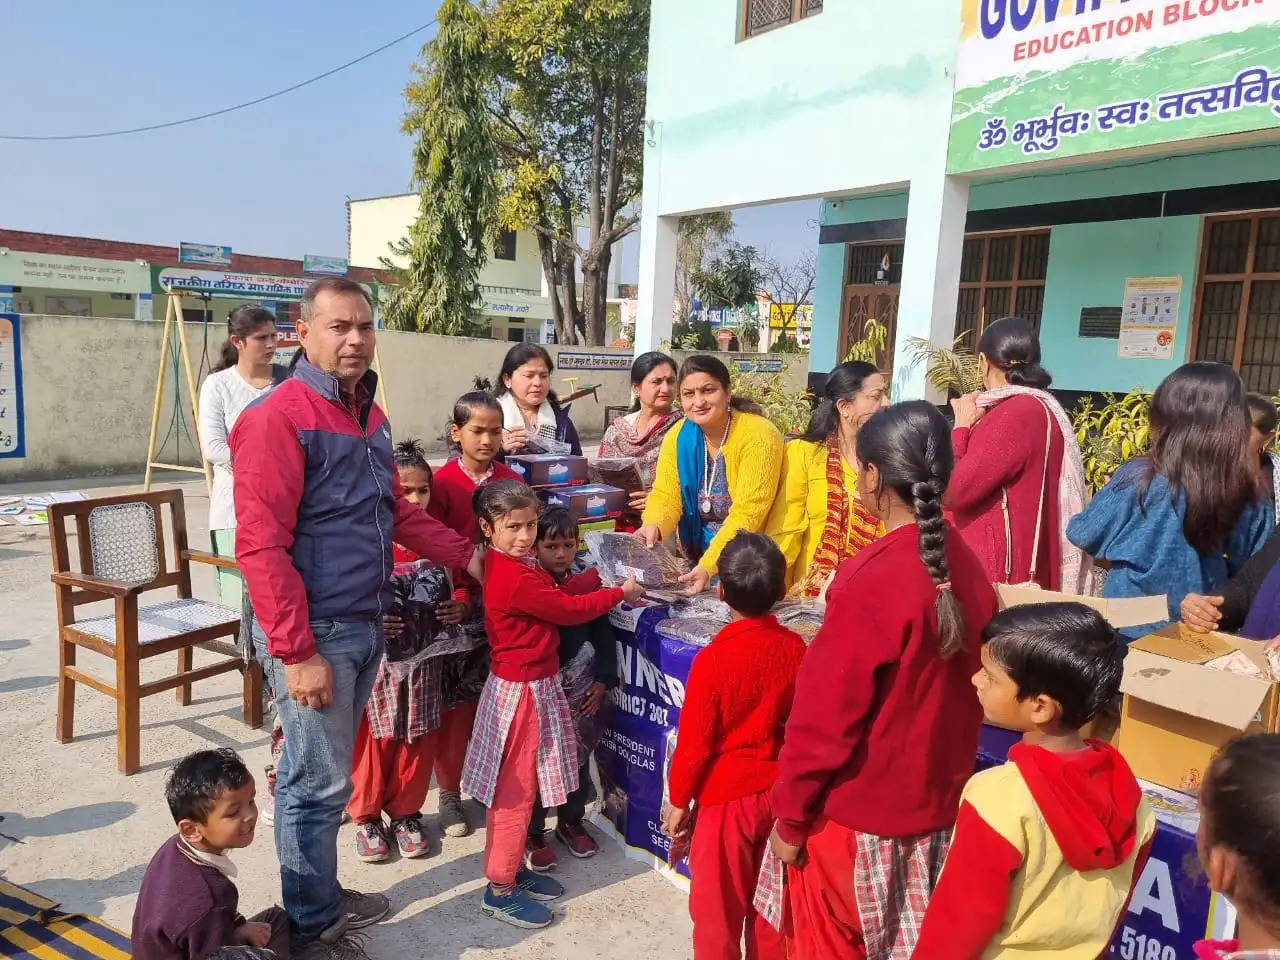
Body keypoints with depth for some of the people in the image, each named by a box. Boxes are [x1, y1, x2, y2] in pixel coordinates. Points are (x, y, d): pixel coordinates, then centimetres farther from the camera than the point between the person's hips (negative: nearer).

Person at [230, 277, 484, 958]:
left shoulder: (368, 413, 11)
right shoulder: (278, 418, -16)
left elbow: (396, 512, 20)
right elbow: (261, 548, -20)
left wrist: (468, 555, 15)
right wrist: (297, 653, -21)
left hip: (365, 626, 8)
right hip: (313, 632, -8)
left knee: (325, 775, 21)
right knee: (320, 784, 4)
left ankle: (322, 895, 37)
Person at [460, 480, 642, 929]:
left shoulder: (506, 564, 4)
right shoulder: (517, 579, -26)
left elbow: (552, 592, 6)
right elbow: (570, 609, -17)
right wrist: (620, 592, -3)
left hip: (522, 684, 10)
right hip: (524, 690, -10)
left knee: (518, 785, 20)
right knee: (516, 789, 3)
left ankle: (513, 868, 34)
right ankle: (500, 889, 17)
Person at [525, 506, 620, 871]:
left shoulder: (587, 583, 0)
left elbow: (603, 633, 3)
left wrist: (603, 680, -2)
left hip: (579, 685, 4)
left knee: (578, 757, 15)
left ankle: (571, 822, 36)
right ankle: (534, 834, 21)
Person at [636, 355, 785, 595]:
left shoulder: (759, 437, -17)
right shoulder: (677, 437, -1)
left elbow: (746, 516, -23)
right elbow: (666, 496, -5)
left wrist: (709, 566, -32)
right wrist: (653, 527, -27)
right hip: (696, 560, 4)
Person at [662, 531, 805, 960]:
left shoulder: (712, 659, -22)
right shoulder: (795, 648, -10)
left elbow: (694, 744, -15)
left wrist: (678, 801, -1)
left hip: (725, 796, -4)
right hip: (778, 791, 5)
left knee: (717, 904, 13)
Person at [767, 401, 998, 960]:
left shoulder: (872, 579, -25)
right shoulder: (965, 566, -4)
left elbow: (825, 715, -20)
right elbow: (969, 692, 6)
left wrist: (790, 819, -9)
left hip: (859, 816, -6)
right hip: (937, 805, 6)